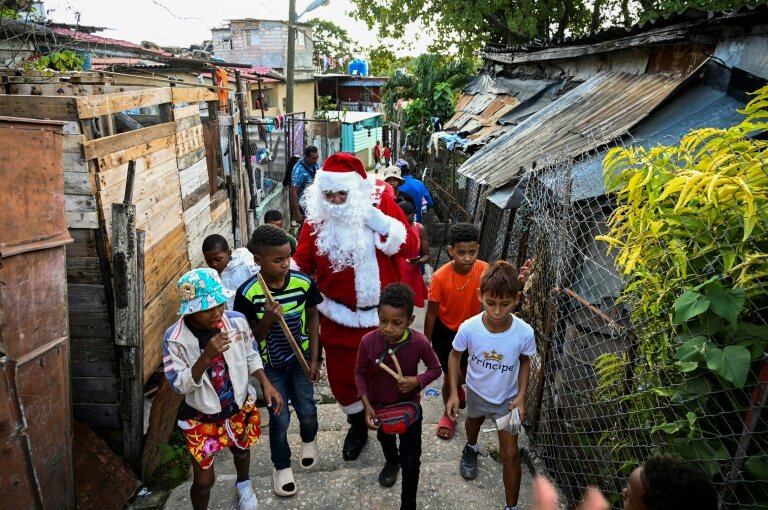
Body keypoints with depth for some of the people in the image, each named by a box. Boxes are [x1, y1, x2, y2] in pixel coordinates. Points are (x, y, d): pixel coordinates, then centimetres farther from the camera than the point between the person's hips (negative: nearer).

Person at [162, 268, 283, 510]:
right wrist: (206, 357, -39)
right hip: (202, 417, -3)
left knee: (241, 451, 30)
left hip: (240, 407, 4)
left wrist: (266, 384, -15)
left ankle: (243, 484, 64)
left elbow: (251, 357, -2)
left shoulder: (237, 321, -19)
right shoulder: (175, 338, -26)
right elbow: (179, 386, -24)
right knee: (204, 480, 6)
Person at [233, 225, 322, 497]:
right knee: (279, 417, 6)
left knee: (307, 409, 12)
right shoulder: (248, 293, -22)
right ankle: (281, 466, 34)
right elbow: (251, 337, -13)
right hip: (270, 364, -1)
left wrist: (314, 358, -2)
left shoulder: (303, 282, -17)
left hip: (300, 358, 2)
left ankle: (309, 440, 49)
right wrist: (267, 320, -34)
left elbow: (312, 318, -3)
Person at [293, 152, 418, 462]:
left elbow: (409, 245, -17)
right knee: (342, 375, 15)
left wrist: (377, 220, -26)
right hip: (339, 316, 1)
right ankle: (357, 426, 44)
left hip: (382, 312, -1)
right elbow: (302, 263, -7)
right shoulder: (317, 219, -8)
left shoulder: (382, 204, -11)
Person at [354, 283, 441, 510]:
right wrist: (367, 405, -18)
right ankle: (392, 461, 67)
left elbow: (435, 368, -11)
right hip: (379, 406, 2)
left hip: (409, 406, -2)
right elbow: (360, 373, -11)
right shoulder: (368, 341, -29)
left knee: (411, 460, 3)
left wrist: (418, 381, -30)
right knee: (385, 440, 33)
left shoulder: (419, 342, -29)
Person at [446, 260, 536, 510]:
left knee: (510, 453, 4)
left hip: (507, 398, -1)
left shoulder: (524, 333, -31)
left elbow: (525, 361, -8)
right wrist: (453, 393, -14)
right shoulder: (469, 328, -32)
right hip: (476, 392, 2)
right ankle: (471, 448, 68)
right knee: (473, 423, 32)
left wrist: (521, 396, -14)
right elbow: (455, 356, -12)